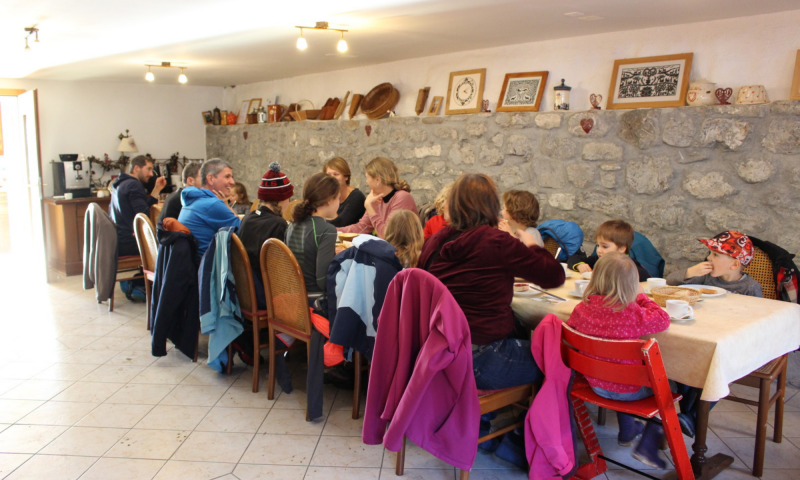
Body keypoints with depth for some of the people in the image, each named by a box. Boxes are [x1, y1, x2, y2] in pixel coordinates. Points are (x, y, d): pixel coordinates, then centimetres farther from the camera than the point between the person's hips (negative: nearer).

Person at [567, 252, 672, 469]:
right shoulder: (634, 314, -26)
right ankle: (648, 446, 17)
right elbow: (663, 319, -11)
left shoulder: (582, 308, -13)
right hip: (628, 390, -5)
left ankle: (627, 431, 55)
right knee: (667, 384, 21)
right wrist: (642, 296, 1)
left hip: (595, 384, 5)